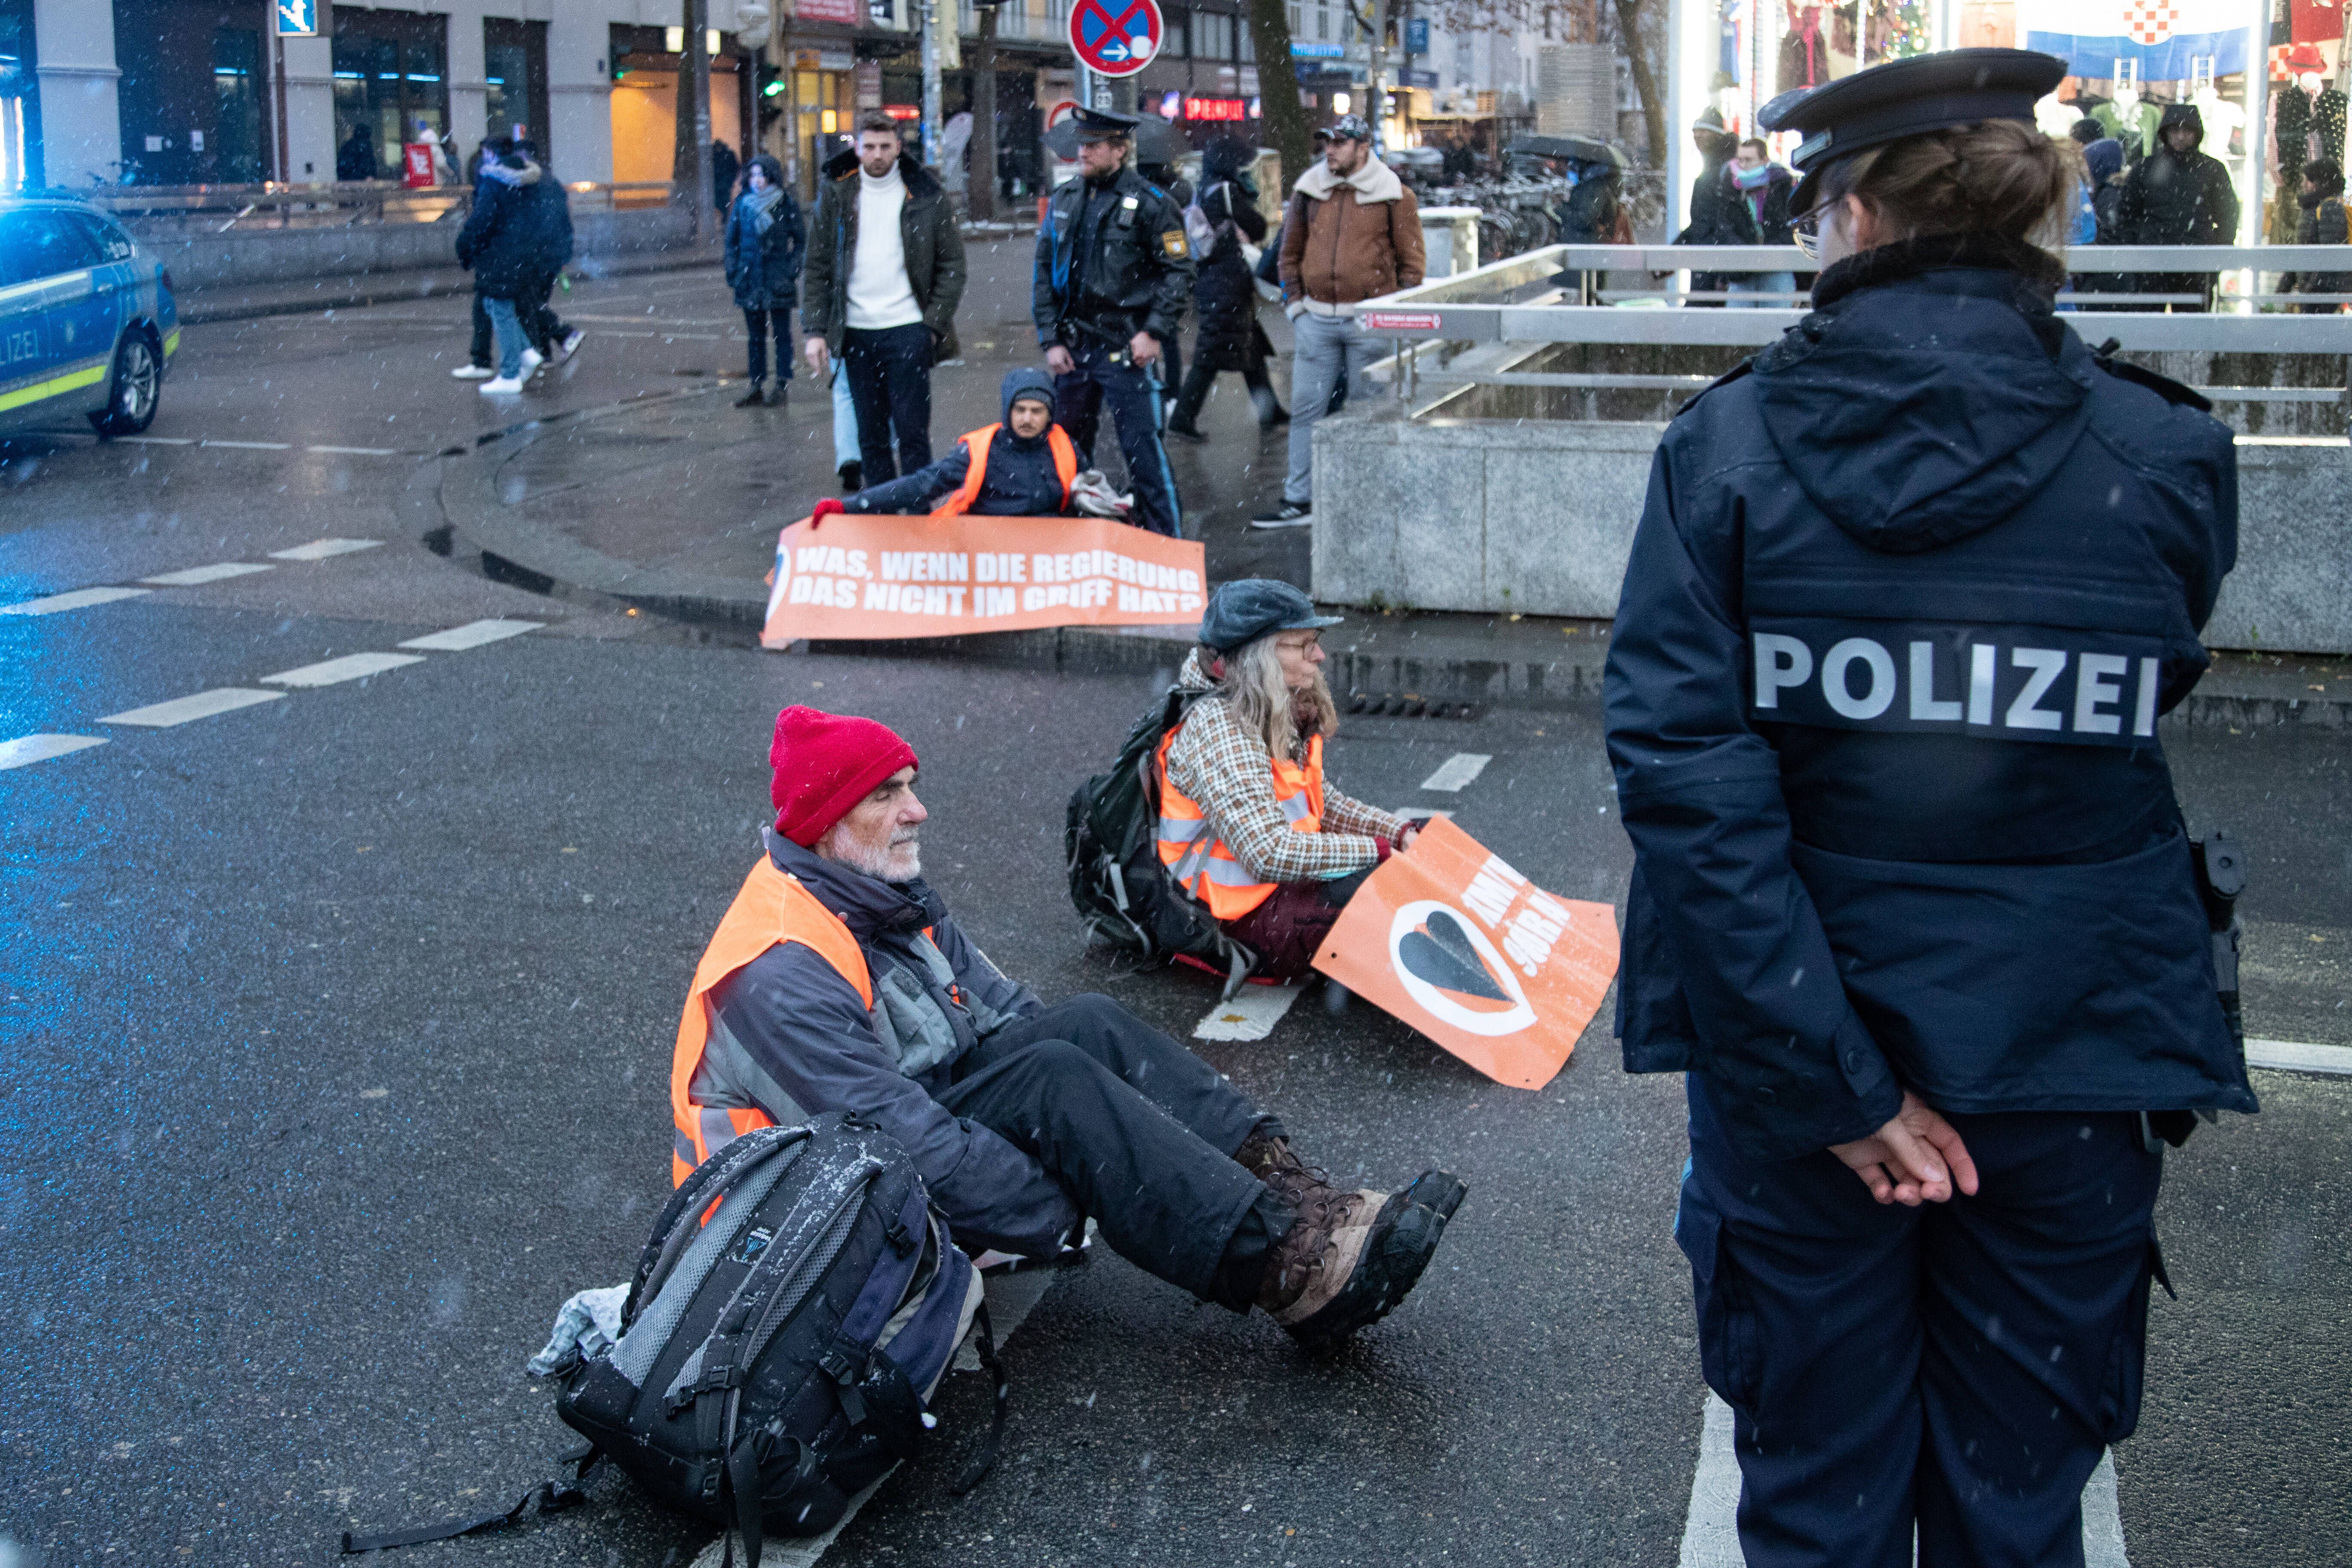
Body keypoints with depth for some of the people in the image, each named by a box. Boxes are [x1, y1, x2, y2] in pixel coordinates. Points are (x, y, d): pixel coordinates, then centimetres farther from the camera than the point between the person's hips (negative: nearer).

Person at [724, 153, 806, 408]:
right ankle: (756, 387, 12)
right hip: (750, 279, 3)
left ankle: (781, 387, 7)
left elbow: (800, 239, 4)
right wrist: (733, 272, 5)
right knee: (756, 334, 8)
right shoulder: (742, 204, 6)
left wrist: (794, 271, -5)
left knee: (782, 333, 2)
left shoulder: (786, 204, -1)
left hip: (779, 279, -3)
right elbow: (732, 240, 11)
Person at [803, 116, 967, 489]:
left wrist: (935, 324, -5)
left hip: (908, 328, -2)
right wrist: (816, 331, 0)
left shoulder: (925, 195, 2)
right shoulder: (836, 194, 7)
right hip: (856, 331, 2)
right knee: (870, 436, 6)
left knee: (912, 431, -4)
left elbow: (952, 265, 4)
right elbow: (817, 268, 8)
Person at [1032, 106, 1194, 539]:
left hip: (1126, 349, -5)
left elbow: (1179, 271, -3)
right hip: (1073, 347, 6)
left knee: (1142, 447, -6)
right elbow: (1044, 274, 12)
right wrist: (1050, 339, 4)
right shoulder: (1063, 199, 11)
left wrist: (1155, 332, -11)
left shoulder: (1150, 203, -4)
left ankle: (1168, 541, 2)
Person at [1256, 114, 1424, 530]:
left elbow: (1412, 260, 3)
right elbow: (1291, 251, 16)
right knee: (1306, 409, 3)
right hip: (1315, 318, 3)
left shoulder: (1393, 196, -2)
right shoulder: (1309, 189, 7)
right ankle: (1299, 501, 10)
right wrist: (1295, 301, 8)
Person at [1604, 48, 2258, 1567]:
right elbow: (2146, 697, 6)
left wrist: (1828, 1079, -18)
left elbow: (1683, 771, -20)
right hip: (2067, 1056, 1)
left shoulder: (1725, 445, -12)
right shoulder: (2166, 455, -9)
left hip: (1798, 1055, 0)